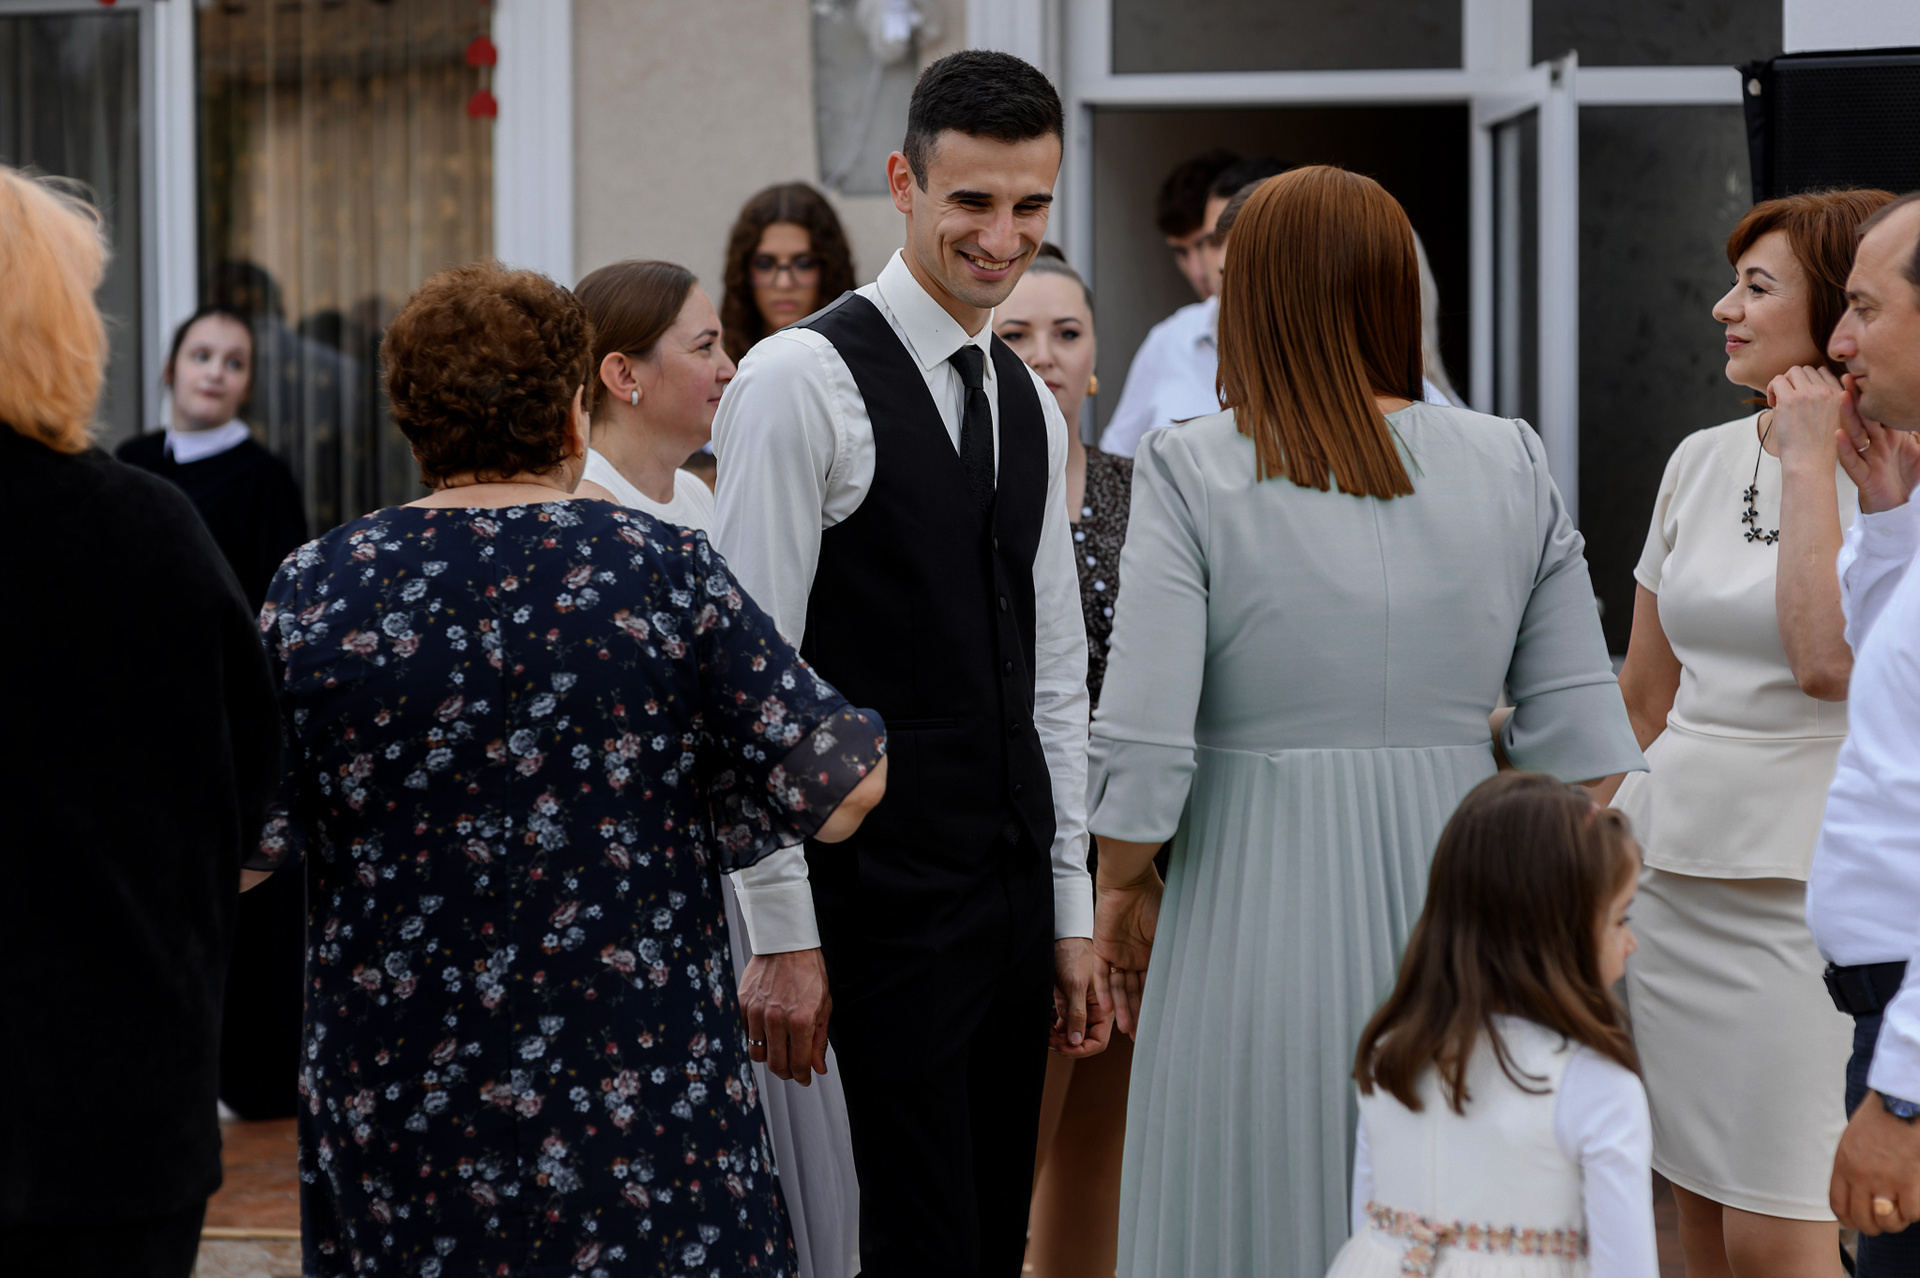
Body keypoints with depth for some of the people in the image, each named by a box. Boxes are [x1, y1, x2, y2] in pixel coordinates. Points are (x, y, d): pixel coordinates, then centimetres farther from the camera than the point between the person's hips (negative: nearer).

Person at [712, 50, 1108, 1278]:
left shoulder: (1031, 403, 13)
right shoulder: (803, 379, -10)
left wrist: (1072, 913, 14)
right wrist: (781, 931, -15)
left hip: (1014, 889, 7)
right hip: (889, 895, -7)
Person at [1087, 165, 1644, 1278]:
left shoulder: (1193, 474, -7)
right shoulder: (1513, 466, 3)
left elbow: (1141, 747, -11)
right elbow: (1581, 738, 2)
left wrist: (1123, 891, 6)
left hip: (1260, 909, -3)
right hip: (1457, 895, 3)